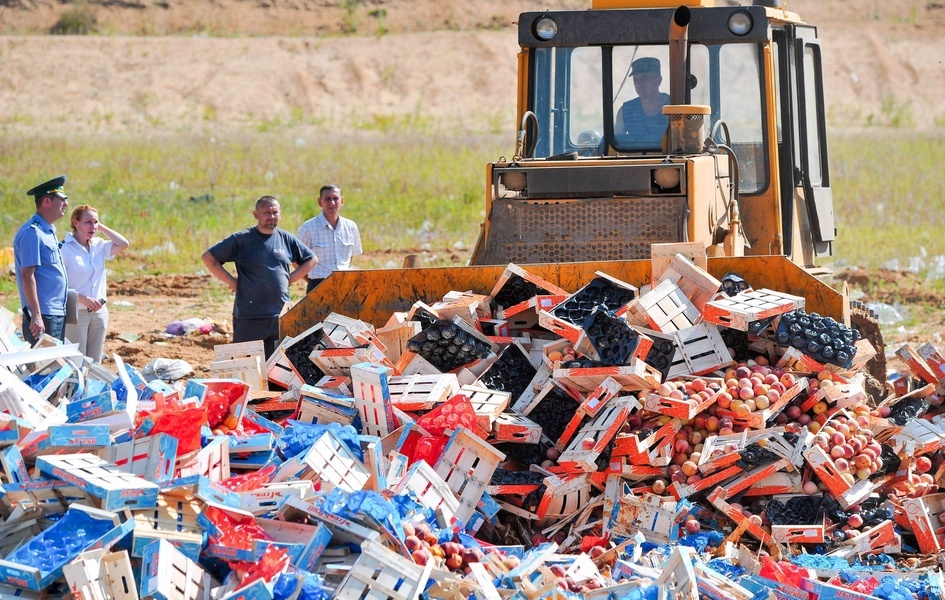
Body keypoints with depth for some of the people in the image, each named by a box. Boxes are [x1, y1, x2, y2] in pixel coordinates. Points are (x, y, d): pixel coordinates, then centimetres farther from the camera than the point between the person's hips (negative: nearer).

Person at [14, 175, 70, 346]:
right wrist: (36, 316, -23)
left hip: (57, 313, 10)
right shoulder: (32, 232, -14)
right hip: (43, 316, -10)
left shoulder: (49, 231, 17)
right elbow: (27, 275, -19)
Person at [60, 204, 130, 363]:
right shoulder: (65, 249, -10)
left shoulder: (99, 246, 8)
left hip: (99, 312, 6)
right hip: (75, 313, -6)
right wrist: (83, 298, -21)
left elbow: (122, 244, -6)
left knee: (95, 364, 8)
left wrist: (101, 227, 0)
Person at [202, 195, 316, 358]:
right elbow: (208, 257, 0)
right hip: (249, 318, -4)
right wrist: (232, 281, -5)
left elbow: (311, 260, 22)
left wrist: (290, 278, 9)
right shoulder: (242, 239, -1)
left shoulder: (286, 239, 10)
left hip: (282, 317, 4)